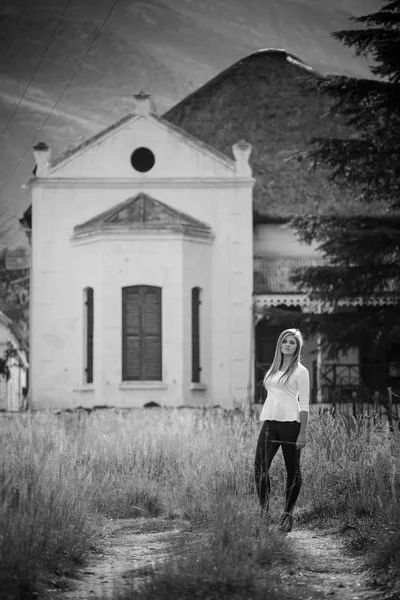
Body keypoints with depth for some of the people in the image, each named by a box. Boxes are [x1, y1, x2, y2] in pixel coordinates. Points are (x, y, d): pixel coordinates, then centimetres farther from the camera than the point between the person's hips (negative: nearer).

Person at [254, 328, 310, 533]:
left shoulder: (300, 371, -1)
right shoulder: (274, 369, 16)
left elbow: (304, 404, -4)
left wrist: (303, 433, -10)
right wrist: (264, 421, 15)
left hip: (290, 423, -5)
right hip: (269, 422, 5)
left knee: (292, 469, 2)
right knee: (260, 466, -7)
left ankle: (288, 514, 10)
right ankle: (264, 510, 0)